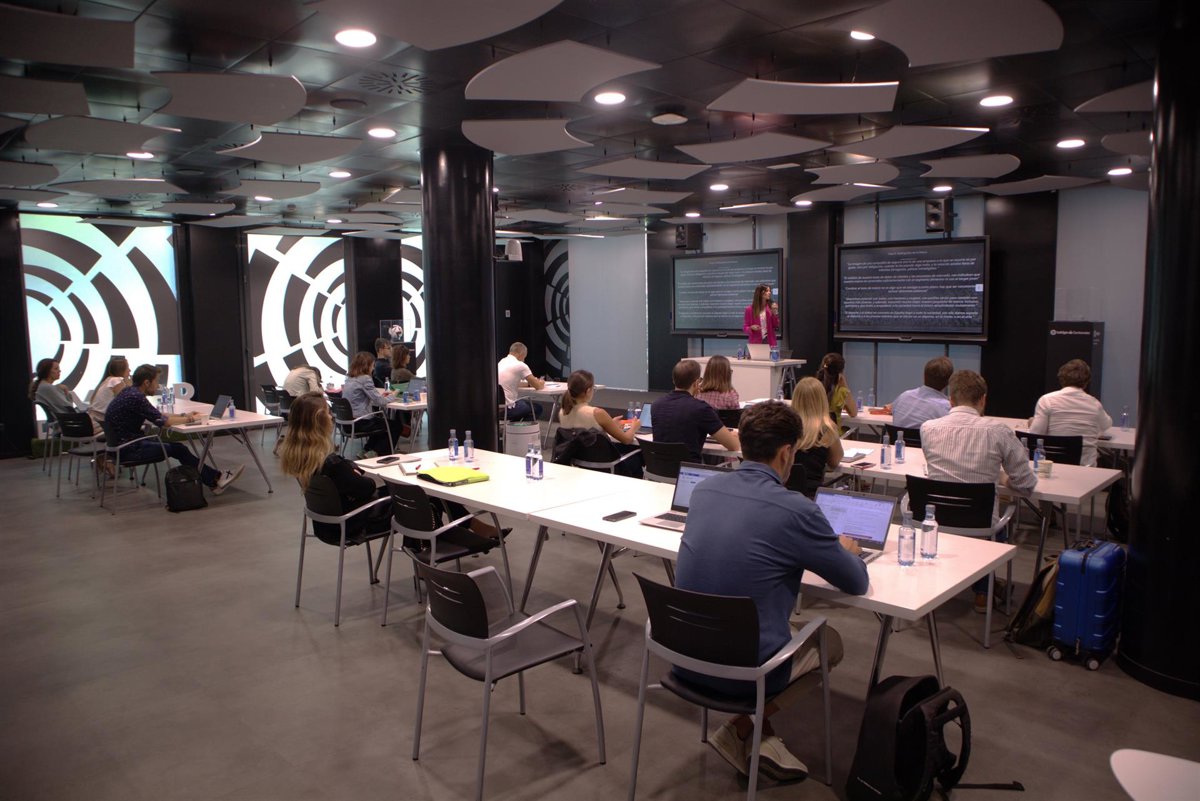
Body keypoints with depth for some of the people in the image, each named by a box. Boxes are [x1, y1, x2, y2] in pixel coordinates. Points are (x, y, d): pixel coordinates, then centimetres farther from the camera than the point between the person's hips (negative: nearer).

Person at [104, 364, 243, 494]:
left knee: (177, 446, 4)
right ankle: (215, 479, 0)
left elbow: (156, 415, 17)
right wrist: (189, 419, -6)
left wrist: (184, 416, 7)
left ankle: (215, 477, 3)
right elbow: (162, 422, -22)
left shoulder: (131, 392, 8)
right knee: (177, 449, -8)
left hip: (127, 442, 9)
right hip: (127, 450, -9)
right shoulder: (135, 397, -23)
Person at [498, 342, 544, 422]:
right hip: (507, 409, -8)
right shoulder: (520, 365, -13)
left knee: (525, 401, 31)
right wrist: (541, 383, 18)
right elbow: (538, 386, -4)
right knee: (537, 408, 14)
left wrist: (529, 384, 26)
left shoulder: (501, 362, 11)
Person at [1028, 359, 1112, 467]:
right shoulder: (1094, 404, 3)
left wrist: (1033, 423, 13)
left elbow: (1034, 437, -9)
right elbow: (1107, 424, 26)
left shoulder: (1047, 400, -7)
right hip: (1086, 466, 3)